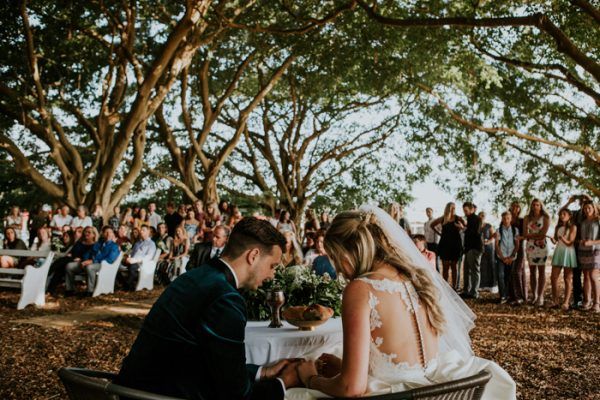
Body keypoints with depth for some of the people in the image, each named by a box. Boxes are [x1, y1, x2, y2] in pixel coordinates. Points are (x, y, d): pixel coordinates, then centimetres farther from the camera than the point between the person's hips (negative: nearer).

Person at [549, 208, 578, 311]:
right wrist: (553, 239, -12)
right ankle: (555, 301, 10)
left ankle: (566, 302, 2)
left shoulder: (573, 227, -5)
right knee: (553, 277, 0)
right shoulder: (558, 227, 10)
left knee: (568, 279, 0)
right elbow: (555, 241, 11)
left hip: (568, 253, -5)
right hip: (558, 252, 5)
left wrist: (562, 238, -28)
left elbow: (570, 243, -9)